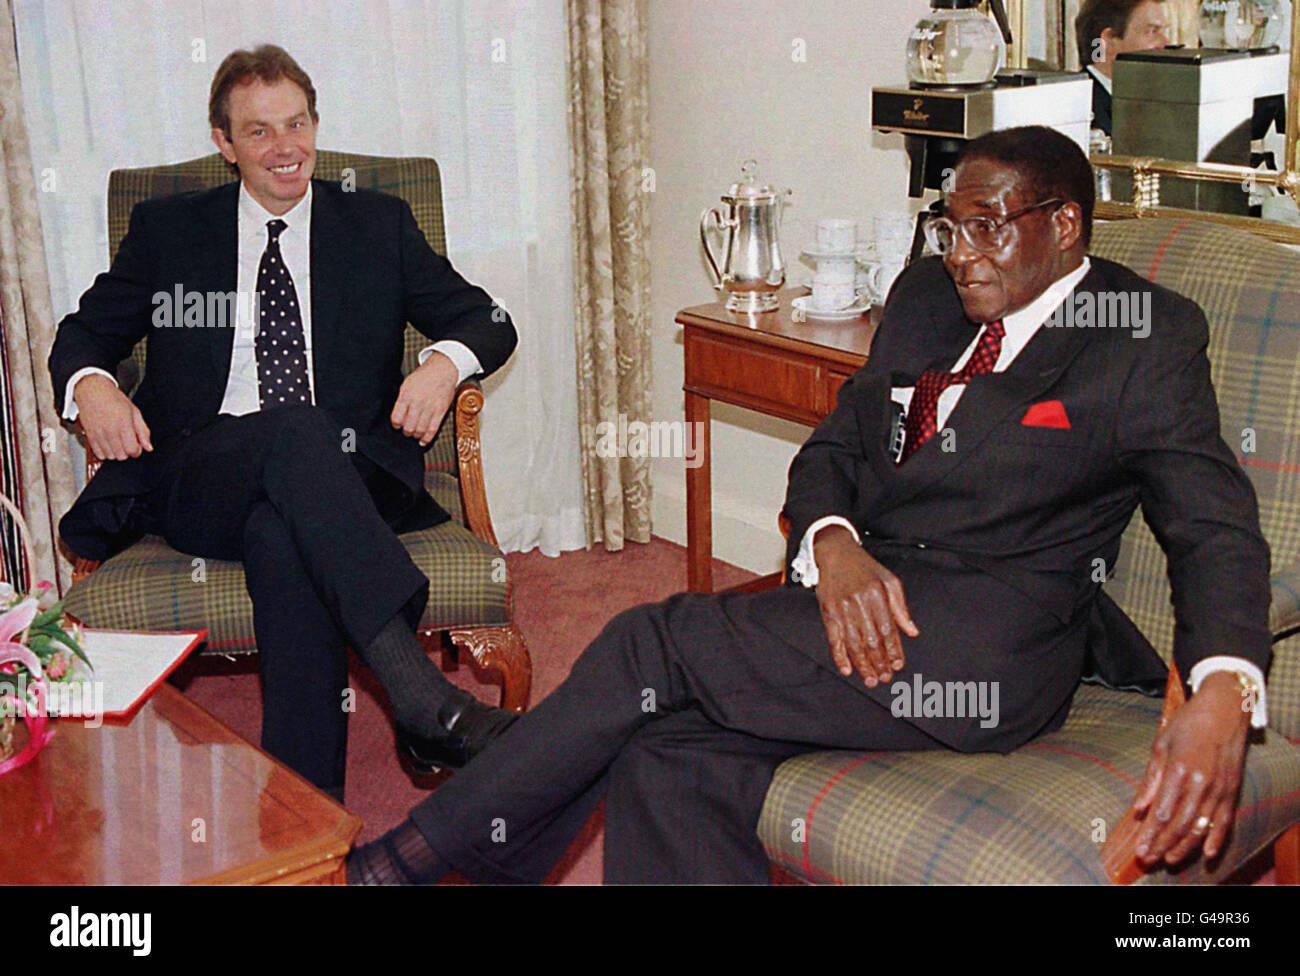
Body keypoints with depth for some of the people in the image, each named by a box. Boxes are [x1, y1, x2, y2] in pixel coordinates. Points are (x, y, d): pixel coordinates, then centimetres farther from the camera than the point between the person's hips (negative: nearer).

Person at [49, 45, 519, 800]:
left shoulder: (379, 224, 19)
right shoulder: (169, 228, 19)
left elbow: (487, 321, 16)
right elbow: (84, 333, 19)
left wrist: (444, 362, -8)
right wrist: (91, 385, -6)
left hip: (345, 479, 0)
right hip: (198, 479, 0)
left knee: (283, 534, -37)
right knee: (294, 430, -36)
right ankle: (422, 695, -48)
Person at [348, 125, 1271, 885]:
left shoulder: (1151, 336, 1)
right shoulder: (927, 294, 20)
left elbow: (1216, 527, -7)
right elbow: (834, 447, 16)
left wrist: (1223, 692, -28)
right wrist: (833, 545, -9)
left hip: (987, 640, -6)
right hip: (867, 601, 6)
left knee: (656, 645, -17)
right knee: (674, 761, -21)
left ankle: (401, 861, -4)